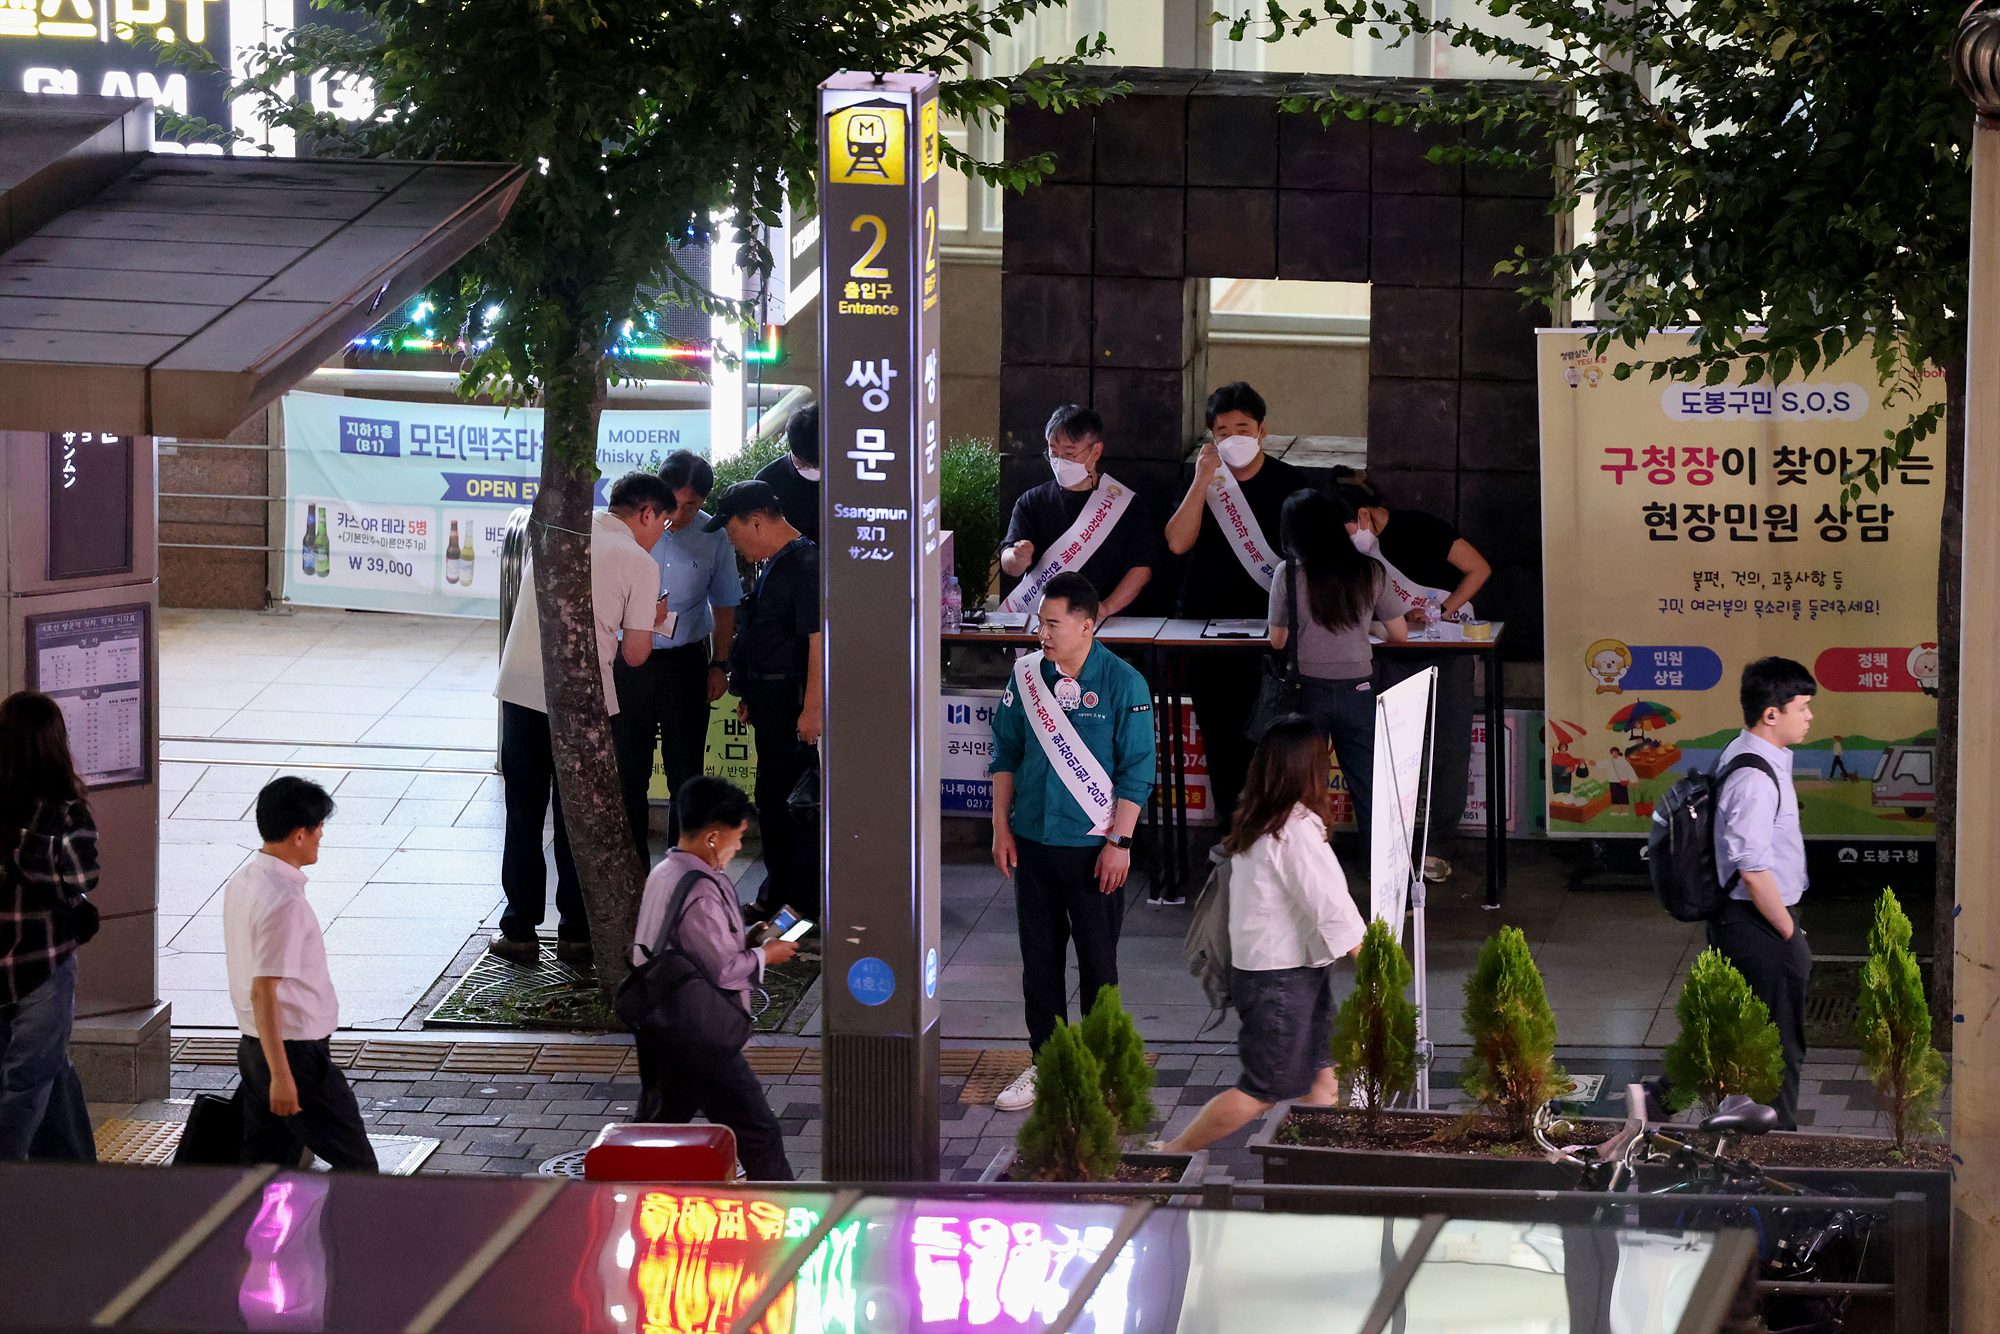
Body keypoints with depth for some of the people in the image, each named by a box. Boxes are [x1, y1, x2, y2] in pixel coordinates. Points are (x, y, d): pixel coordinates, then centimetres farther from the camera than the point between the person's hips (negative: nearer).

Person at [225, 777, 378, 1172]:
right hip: (296, 1050, -10)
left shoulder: (243, 881, 8)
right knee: (356, 1163, 1)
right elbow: (264, 991, -25)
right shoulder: (283, 901, -22)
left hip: (253, 1046, 10)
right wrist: (281, 1075, -23)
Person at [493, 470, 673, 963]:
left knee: (523, 814, 11)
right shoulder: (639, 564, -2)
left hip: (520, 689, 3)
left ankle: (519, 931, 13)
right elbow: (635, 654, -2)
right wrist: (651, 621, 19)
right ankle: (576, 932, 12)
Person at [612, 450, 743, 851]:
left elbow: (724, 605, 10)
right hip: (630, 663, 0)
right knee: (629, 771, 6)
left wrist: (720, 664, 4)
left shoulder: (713, 538, -1)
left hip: (686, 664, 0)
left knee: (686, 772, 3)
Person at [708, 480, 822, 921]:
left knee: (795, 800, -7)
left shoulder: (807, 565, -17)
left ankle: (807, 902, -2)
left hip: (794, 702, -10)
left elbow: (819, 639, -22)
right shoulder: (776, 565, 15)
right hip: (771, 703, 10)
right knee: (771, 798, 17)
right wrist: (751, 697, 24)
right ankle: (774, 898, 27)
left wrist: (812, 707, -25)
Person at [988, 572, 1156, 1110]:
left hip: (1094, 847, -4)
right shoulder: (1027, 675, 2)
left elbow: (1136, 770, -7)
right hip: (1033, 841, 4)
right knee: (1039, 958, 10)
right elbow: (1006, 752, 11)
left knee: (1098, 962, 4)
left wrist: (1119, 842, -11)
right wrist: (1001, 826, 6)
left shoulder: (1123, 684, -9)